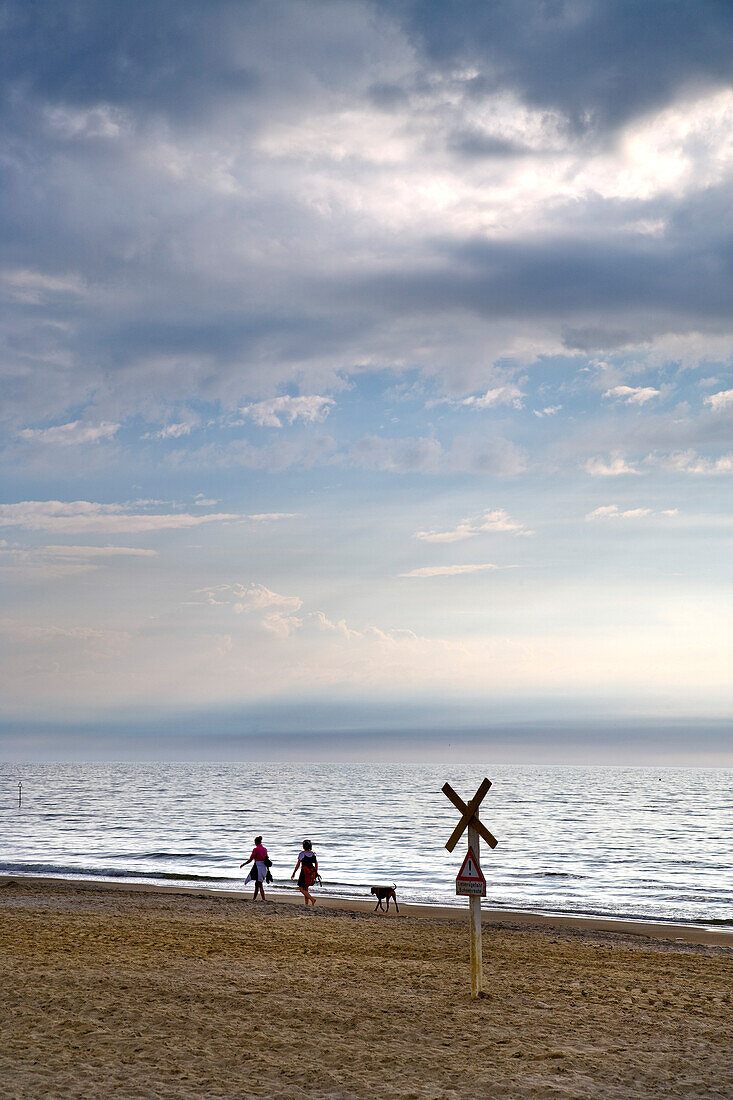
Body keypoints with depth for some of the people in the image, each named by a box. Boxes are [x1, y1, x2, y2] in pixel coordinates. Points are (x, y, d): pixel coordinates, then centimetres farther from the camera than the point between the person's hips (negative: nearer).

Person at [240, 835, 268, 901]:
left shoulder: (256, 849, -12)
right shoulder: (264, 849, 8)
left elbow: (250, 860, -11)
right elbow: (266, 860, 13)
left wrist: (243, 864, 2)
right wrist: (268, 870, 21)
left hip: (258, 867, -7)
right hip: (264, 868, 7)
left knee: (260, 885, -3)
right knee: (257, 883, 18)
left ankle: (263, 899, -6)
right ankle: (254, 898, 22)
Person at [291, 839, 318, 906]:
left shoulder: (302, 853, -10)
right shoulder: (313, 853, 6)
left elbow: (298, 864, -10)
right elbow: (316, 864, 9)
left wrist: (294, 873, -3)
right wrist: (316, 873, 18)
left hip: (304, 872, -6)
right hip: (312, 872, 6)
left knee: (301, 888, 1)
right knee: (306, 888, 17)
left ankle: (312, 899, -16)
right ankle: (306, 904, 12)